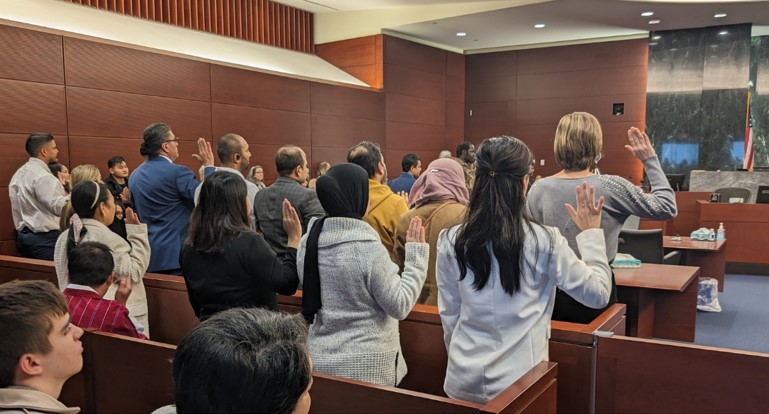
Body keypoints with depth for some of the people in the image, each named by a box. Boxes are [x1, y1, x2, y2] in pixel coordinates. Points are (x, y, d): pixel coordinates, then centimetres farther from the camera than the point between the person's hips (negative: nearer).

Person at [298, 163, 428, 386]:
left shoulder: (308, 242, -2)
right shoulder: (368, 248, -21)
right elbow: (400, 306, -14)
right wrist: (416, 253, -9)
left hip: (320, 359, 6)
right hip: (364, 365, -6)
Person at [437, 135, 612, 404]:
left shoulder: (451, 241, -8)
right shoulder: (545, 241, -14)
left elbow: (449, 317, 0)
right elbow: (599, 294, -1)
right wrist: (591, 232, 8)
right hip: (520, 382, -1)